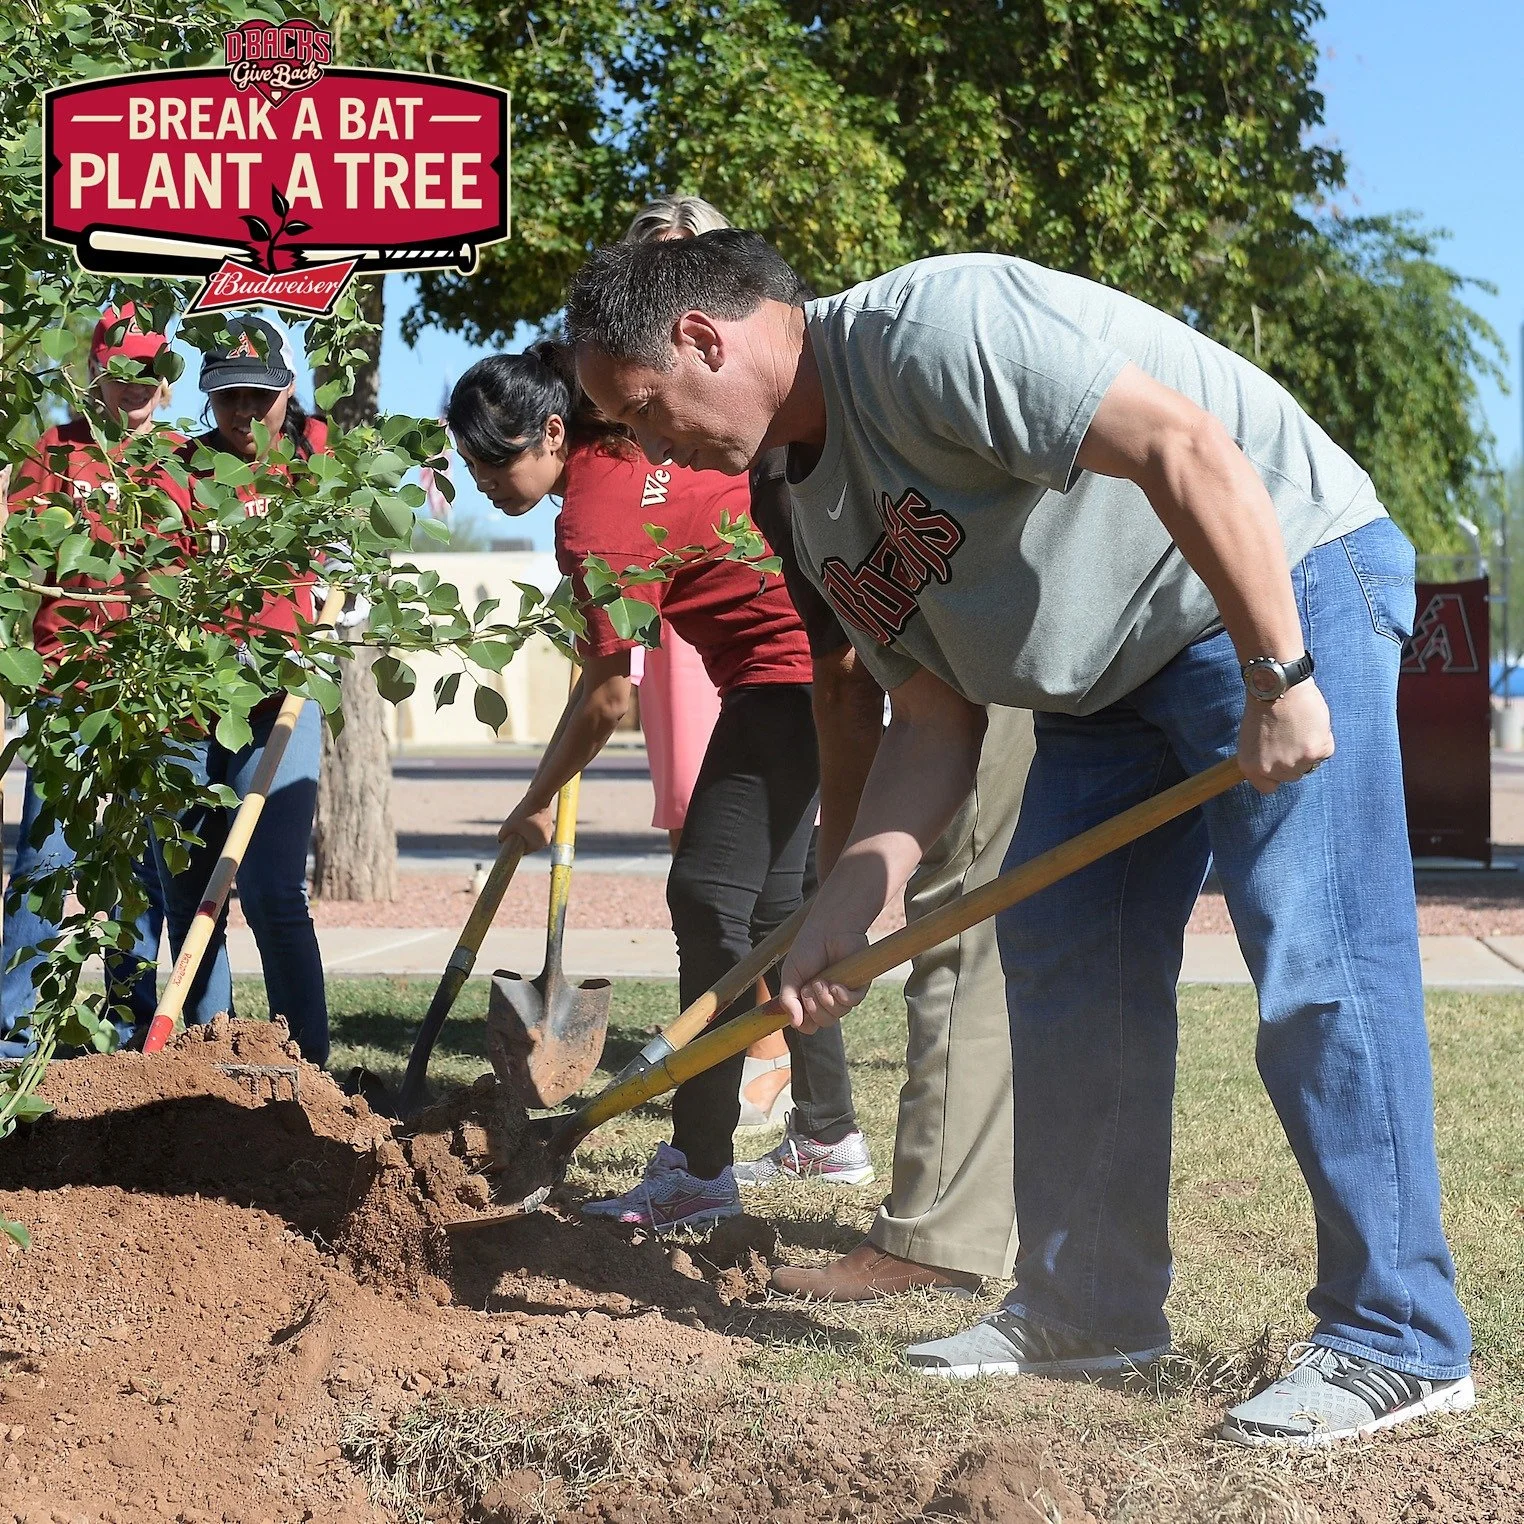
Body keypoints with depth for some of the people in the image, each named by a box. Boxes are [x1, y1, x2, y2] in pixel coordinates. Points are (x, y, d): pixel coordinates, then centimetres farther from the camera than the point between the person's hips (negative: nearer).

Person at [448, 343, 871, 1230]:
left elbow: (608, 702, -14)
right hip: (829, 654, 10)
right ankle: (831, 1131, 26)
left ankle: (701, 1170, -14)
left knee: (711, 895, -13)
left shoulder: (597, 522, -21)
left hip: (788, 674, -10)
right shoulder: (624, 445, 4)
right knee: (768, 903, 16)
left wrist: (537, 805, 0)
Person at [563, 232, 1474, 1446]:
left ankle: (1399, 1344, -6)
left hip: (1284, 585, -10)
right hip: (1117, 670, 10)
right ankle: (1090, 1308, 18)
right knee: (1058, 967, 7)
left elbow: (1191, 451, -28)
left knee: (1316, 965, -13)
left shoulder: (931, 327, -22)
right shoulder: (819, 508, 8)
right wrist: (842, 920, -1)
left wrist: (1278, 680, -28)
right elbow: (936, 722, 7)